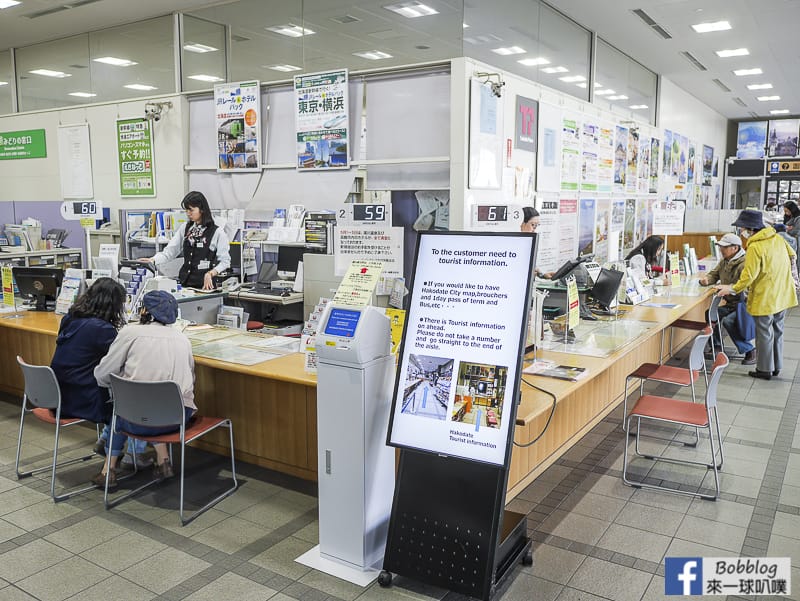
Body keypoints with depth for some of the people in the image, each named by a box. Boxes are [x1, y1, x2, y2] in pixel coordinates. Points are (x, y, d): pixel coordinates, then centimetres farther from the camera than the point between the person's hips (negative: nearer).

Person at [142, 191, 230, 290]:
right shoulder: (185, 228, 10)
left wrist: (211, 273, -20)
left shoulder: (217, 232, -5)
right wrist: (153, 260, -10)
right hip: (185, 282, 4)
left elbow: (225, 261, -5)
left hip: (206, 285, -4)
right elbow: (169, 251, 6)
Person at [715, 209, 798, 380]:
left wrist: (732, 289, -9)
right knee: (777, 330, 18)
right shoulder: (777, 238, 3)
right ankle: (776, 367, 29)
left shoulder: (755, 247, -22)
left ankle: (765, 369, 15)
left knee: (764, 334, 5)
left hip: (765, 299, -8)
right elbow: (792, 255, 18)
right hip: (783, 295, 8)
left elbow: (748, 276, -22)